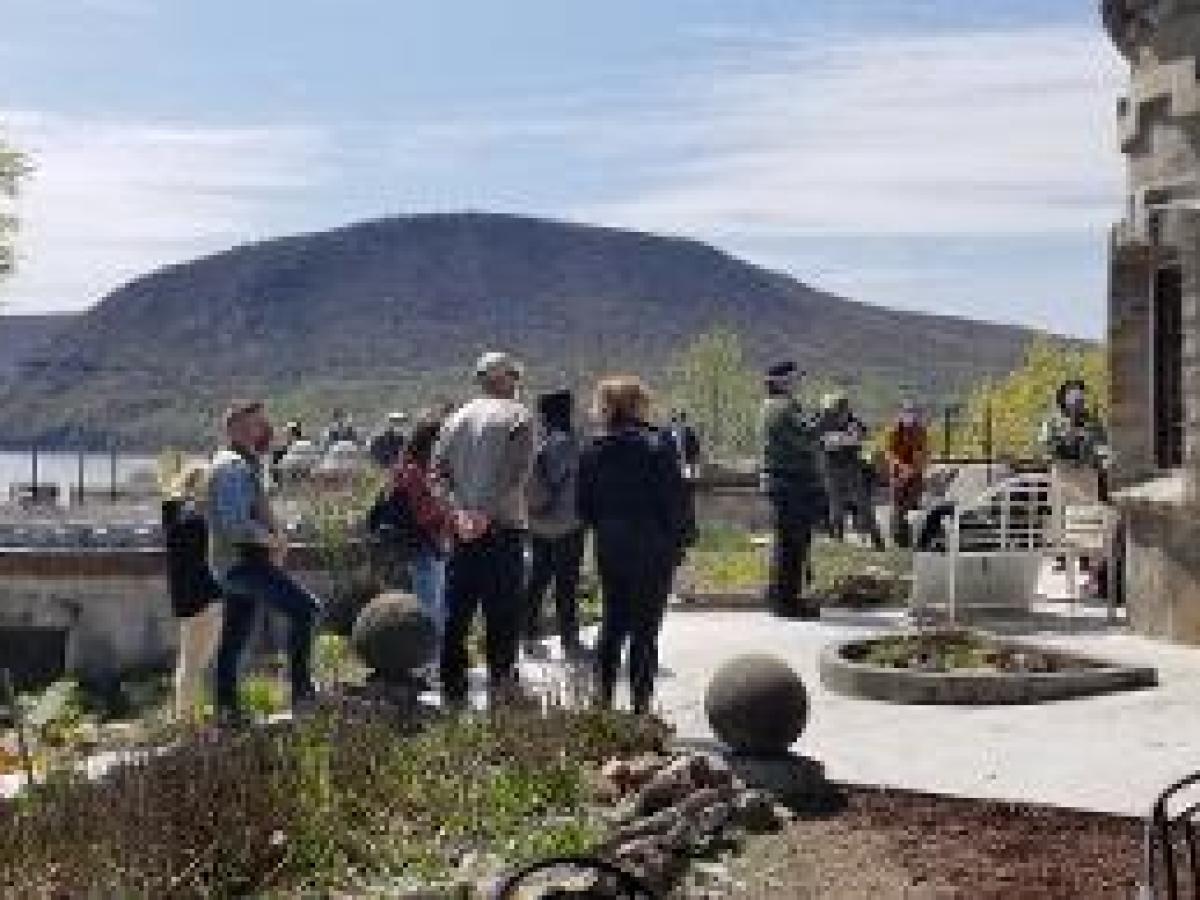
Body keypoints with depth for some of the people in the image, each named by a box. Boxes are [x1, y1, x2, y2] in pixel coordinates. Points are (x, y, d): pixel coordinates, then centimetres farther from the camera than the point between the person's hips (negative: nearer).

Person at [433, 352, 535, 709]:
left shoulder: (457, 417, 11)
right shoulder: (518, 416, -3)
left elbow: (439, 468, 2)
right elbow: (517, 474, -15)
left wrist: (460, 510, -6)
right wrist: (487, 512, -14)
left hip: (464, 528, 5)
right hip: (503, 526, -5)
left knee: (457, 612, 9)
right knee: (503, 610, 1)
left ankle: (453, 688, 12)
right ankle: (501, 679, 1)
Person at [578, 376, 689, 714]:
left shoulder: (593, 450, 4)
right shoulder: (658, 445, -10)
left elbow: (584, 507, 7)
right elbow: (676, 500, -10)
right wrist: (679, 540, -1)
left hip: (609, 548, 5)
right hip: (652, 548, -5)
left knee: (612, 624, 15)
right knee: (645, 629, 0)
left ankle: (604, 699, 17)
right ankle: (641, 705, 1)